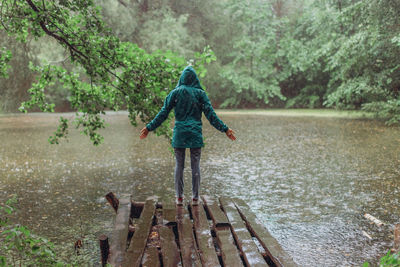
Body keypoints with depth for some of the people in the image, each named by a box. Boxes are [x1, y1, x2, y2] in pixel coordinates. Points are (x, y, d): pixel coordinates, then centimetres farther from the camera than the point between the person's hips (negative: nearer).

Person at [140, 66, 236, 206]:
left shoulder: (175, 93, 1)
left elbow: (163, 114, -2)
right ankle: (195, 198, 9)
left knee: (179, 165, 8)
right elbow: (210, 115, -5)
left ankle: (179, 197, 10)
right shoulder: (200, 93, 0)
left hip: (179, 134, 0)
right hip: (195, 134, 0)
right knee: (195, 166, 6)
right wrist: (225, 129, -1)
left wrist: (149, 128, 5)